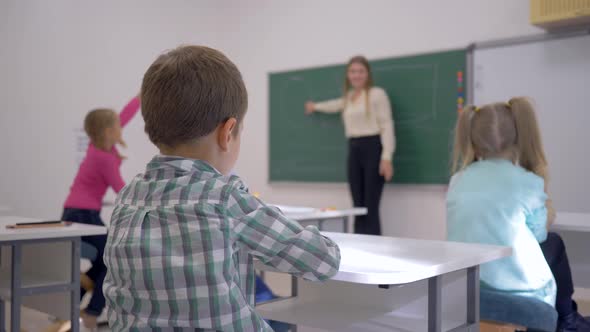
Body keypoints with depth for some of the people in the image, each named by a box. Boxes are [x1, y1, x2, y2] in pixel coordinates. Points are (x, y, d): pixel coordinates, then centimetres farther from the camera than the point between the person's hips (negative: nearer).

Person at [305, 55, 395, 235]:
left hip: (373, 149, -7)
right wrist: (316, 106, 60)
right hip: (354, 151, 7)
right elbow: (336, 105, 42)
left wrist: (387, 157, -17)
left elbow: (387, 126, -9)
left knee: (370, 207, -11)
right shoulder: (348, 97, 19)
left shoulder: (377, 94, -4)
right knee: (358, 206, 5)